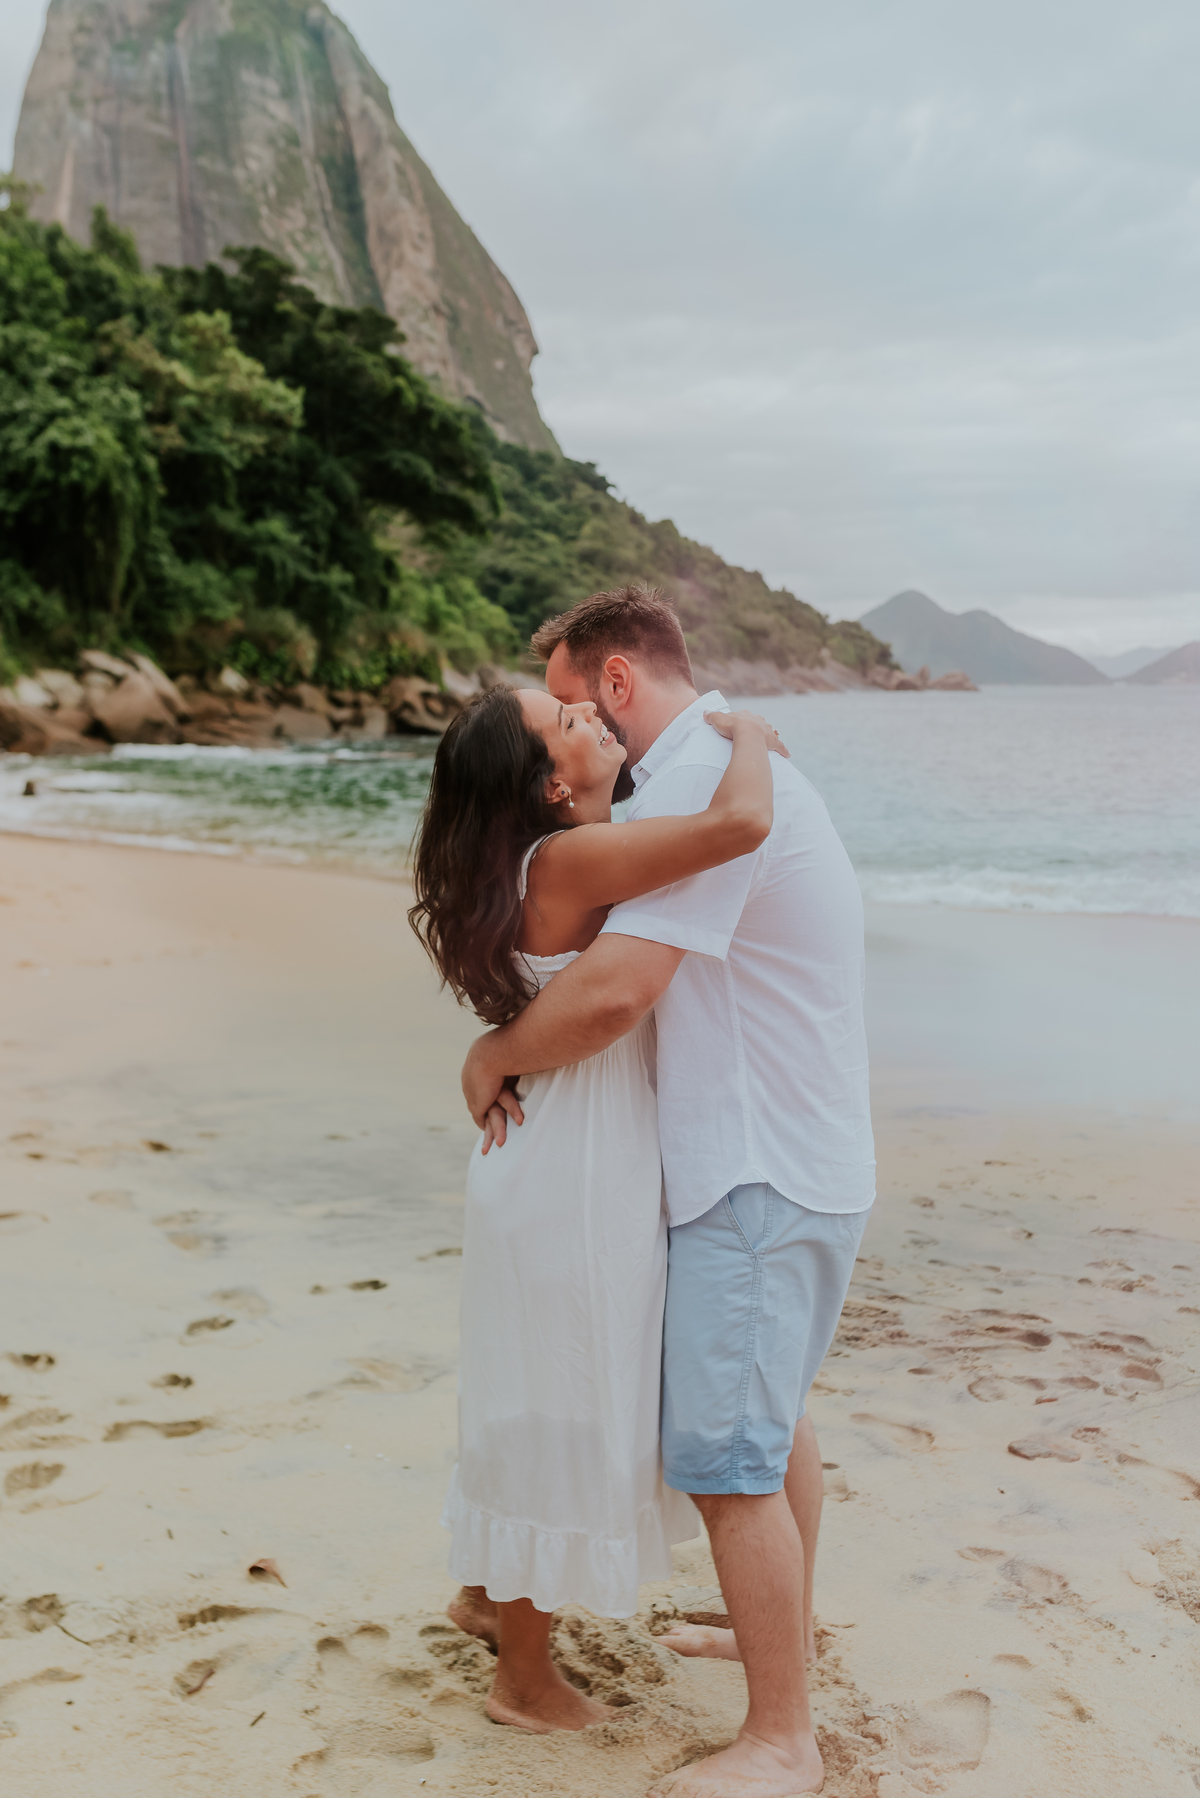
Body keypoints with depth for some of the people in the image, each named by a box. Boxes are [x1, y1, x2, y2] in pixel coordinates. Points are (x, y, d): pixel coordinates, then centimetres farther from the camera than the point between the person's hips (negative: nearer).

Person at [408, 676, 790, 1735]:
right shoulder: (570, 860, -23)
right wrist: (745, 734, -15)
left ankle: (486, 1591, 46)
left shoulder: (563, 861, 6)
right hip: (572, 1184, -9)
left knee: (541, 1407, 25)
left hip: (556, 1171, 9)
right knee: (565, 1421, 6)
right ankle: (527, 1681, 25)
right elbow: (741, 822, -33)